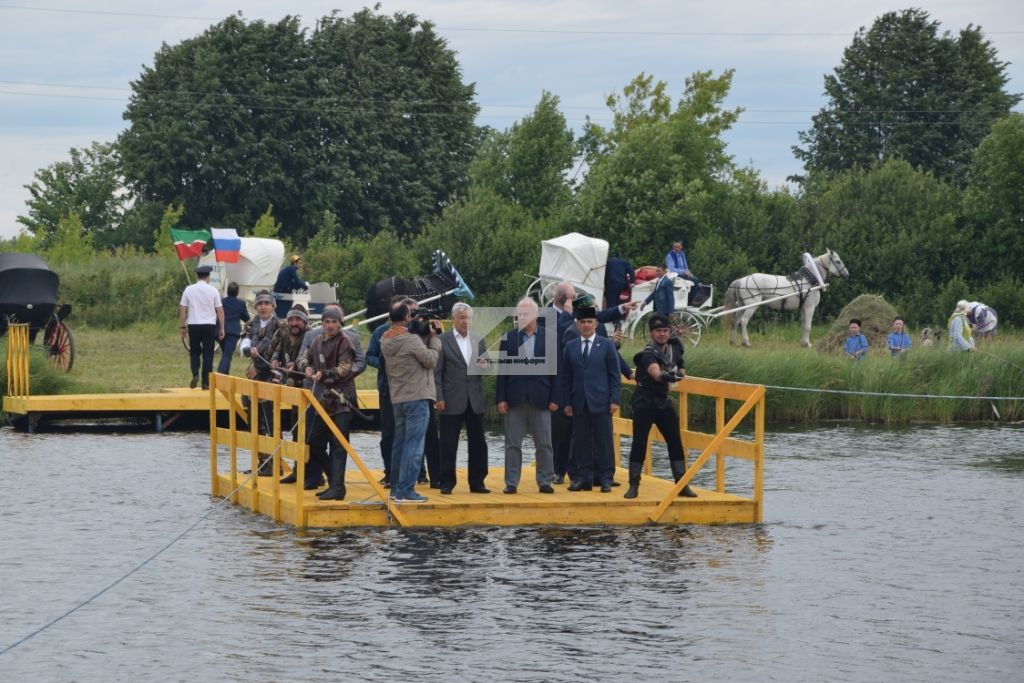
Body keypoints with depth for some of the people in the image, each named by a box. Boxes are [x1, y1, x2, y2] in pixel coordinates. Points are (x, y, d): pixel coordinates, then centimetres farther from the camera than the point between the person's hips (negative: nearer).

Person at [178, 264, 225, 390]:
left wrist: (183, 327, 11)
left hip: (193, 325, 1)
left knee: (194, 351, 14)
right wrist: (222, 328, 5)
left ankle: (195, 374, -8)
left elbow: (182, 310, 3)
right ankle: (206, 382, 3)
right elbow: (220, 311, 0)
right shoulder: (213, 290, 0)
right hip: (209, 325, -1)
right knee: (208, 354, 5)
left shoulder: (189, 290, 2)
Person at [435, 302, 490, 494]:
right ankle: (447, 483, 8)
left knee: (478, 443, 5)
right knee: (448, 445, 0)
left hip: (475, 401, 4)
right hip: (452, 402, -4)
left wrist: (484, 365, -8)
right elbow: (436, 372, -3)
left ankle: (477, 482, 13)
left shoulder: (478, 340, 11)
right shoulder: (443, 340, -2)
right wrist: (439, 398, -9)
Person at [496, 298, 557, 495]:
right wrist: (501, 398, -3)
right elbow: (502, 370, 4)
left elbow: (555, 369, 2)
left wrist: (554, 398, -3)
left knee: (544, 444, 4)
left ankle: (545, 482, 11)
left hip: (540, 399, 0)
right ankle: (511, 482, 9)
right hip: (515, 398, 1)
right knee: (513, 443, 4)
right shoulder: (509, 338, 4)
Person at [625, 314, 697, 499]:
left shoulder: (674, 346, 3)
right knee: (639, 443, -5)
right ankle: (634, 485, 4)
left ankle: (682, 484, 10)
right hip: (644, 402, -6)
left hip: (663, 401, 6)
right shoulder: (648, 354, -19)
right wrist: (668, 376, -57)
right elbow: (656, 373, -39)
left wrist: (680, 372, 0)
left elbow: (681, 368, 22)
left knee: (675, 442, 4)